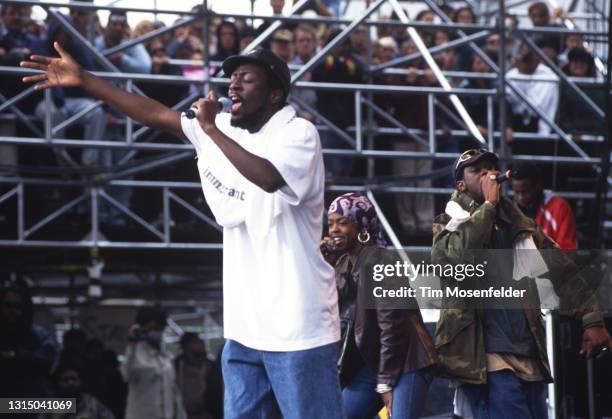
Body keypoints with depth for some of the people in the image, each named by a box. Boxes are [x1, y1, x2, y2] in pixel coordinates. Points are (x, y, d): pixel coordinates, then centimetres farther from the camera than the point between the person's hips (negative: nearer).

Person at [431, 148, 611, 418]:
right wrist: (489, 204, -8)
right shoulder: (449, 224, 5)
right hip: (486, 358, -6)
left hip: (530, 356, 6)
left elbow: (562, 271, 10)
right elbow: (459, 253, -19)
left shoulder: (519, 225, 17)